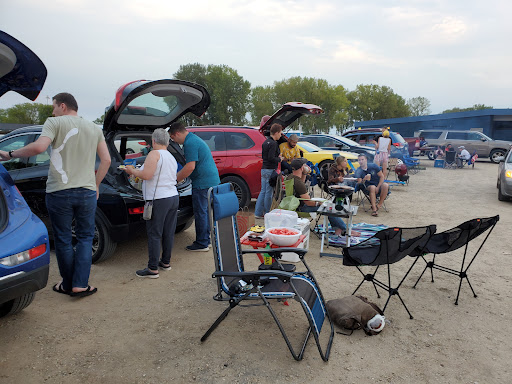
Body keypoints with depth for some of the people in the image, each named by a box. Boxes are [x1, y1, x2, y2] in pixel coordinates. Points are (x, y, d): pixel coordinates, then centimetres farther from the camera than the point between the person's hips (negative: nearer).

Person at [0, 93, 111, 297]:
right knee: (85, 238, 12)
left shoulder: (55, 122, -2)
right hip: (87, 192, 3)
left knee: (63, 240, 10)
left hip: (59, 192, -3)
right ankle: (80, 285, 6)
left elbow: (39, 146, -19)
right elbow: (106, 160, 8)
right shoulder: (94, 128, 11)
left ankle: (68, 285, 21)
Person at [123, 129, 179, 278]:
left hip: (159, 200, -9)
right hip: (173, 197, 9)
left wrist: (132, 171, -3)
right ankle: (166, 262, 27)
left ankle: (153, 269, 3)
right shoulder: (171, 157, 17)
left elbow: (146, 175, -21)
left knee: (154, 235, -2)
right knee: (168, 233, 15)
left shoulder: (155, 154, -11)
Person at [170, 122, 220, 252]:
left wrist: (176, 179, -12)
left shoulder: (190, 143, -16)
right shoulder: (194, 139, 18)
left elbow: (190, 167, -22)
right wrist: (178, 175, 24)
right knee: (205, 211, 17)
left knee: (200, 212, -2)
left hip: (203, 182, -10)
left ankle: (202, 244, 7)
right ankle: (206, 240, 26)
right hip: (212, 180, 11)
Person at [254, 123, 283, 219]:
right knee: (268, 193, -2)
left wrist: (277, 156, 14)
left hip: (264, 169, 10)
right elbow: (271, 158, -21)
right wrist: (279, 159, -4)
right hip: (270, 170, -9)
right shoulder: (273, 143, -15)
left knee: (263, 191, 12)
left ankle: (258, 213, 13)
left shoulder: (266, 142, 15)